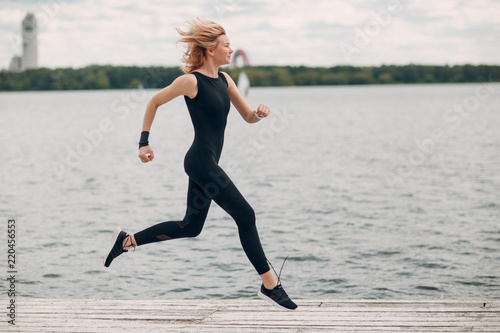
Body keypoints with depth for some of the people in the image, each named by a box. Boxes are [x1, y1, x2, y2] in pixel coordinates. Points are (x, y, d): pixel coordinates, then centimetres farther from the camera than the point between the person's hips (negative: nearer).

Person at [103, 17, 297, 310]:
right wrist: (144, 141, -1)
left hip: (208, 163, 9)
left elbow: (248, 117, 15)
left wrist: (260, 113, -8)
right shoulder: (191, 81, -11)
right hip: (201, 161, -9)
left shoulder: (224, 79, 11)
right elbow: (154, 103, 0)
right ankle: (270, 284, 0)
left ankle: (126, 241, 23)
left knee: (190, 227, 16)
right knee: (245, 216, -7)